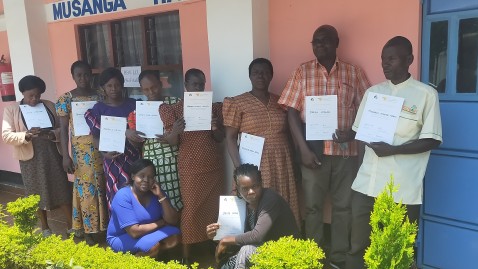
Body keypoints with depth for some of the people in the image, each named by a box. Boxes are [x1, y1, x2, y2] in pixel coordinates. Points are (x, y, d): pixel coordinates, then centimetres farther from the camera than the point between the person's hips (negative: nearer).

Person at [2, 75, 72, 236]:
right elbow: (6, 135, -7)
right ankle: (45, 227, 27)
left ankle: (71, 225, 15)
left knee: (62, 189, 4)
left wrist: (52, 134, -17)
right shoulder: (11, 110, -1)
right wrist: (26, 135, -25)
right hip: (30, 157, -1)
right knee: (37, 193, 10)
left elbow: (62, 128, 5)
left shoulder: (49, 106, 5)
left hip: (53, 154, 2)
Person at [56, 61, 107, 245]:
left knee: (102, 187, 6)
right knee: (86, 189, 3)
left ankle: (104, 225, 21)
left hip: (100, 149, 2)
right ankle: (88, 231, 15)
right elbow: (63, 129, -3)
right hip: (80, 151, -2)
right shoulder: (66, 99, -2)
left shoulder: (99, 96, 6)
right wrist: (65, 156, -8)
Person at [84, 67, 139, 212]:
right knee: (116, 194, 1)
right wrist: (104, 152, -16)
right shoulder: (98, 108, 1)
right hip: (112, 157, -1)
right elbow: (96, 136, 0)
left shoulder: (133, 105, 4)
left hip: (133, 156, 1)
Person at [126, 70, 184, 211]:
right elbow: (136, 143, 12)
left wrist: (175, 135, -19)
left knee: (175, 199, -2)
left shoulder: (176, 103, 1)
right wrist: (128, 133, -9)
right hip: (150, 163, 3)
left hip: (173, 161, -2)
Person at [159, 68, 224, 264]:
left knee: (213, 207, 8)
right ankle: (186, 255, 9)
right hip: (190, 166, -2)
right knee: (191, 208, -1)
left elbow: (220, 139, 5)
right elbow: (172, 142, -4)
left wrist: (215, 127, -16)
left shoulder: (214, 107, 5)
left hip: (214, 165, 3)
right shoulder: (175, 109, -1)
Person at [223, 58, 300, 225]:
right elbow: (230, 138, -3)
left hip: (281, 164, 4)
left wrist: (293, 162, 5)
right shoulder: (238, 103, 0)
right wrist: (239, 167, -14)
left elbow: (287, 134, 14)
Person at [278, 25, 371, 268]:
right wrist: (303, 148, -10)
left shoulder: (354, 73, 5)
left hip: (345, 150, 1)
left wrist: (353, 132, -14)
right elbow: (292, 112, -2)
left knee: (343, 206, 9)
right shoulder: (302, 72, 3)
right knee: (313, 206, 7)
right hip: (313, 150, -1)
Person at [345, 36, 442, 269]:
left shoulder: (426, 94, -2)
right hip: (366, 184, 4)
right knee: (358, 246, 10)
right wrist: (363, 169, 6)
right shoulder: (372, 92, 11)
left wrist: (392, 150, -17)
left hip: (403, 189, -4)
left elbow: (432, 141, -5)